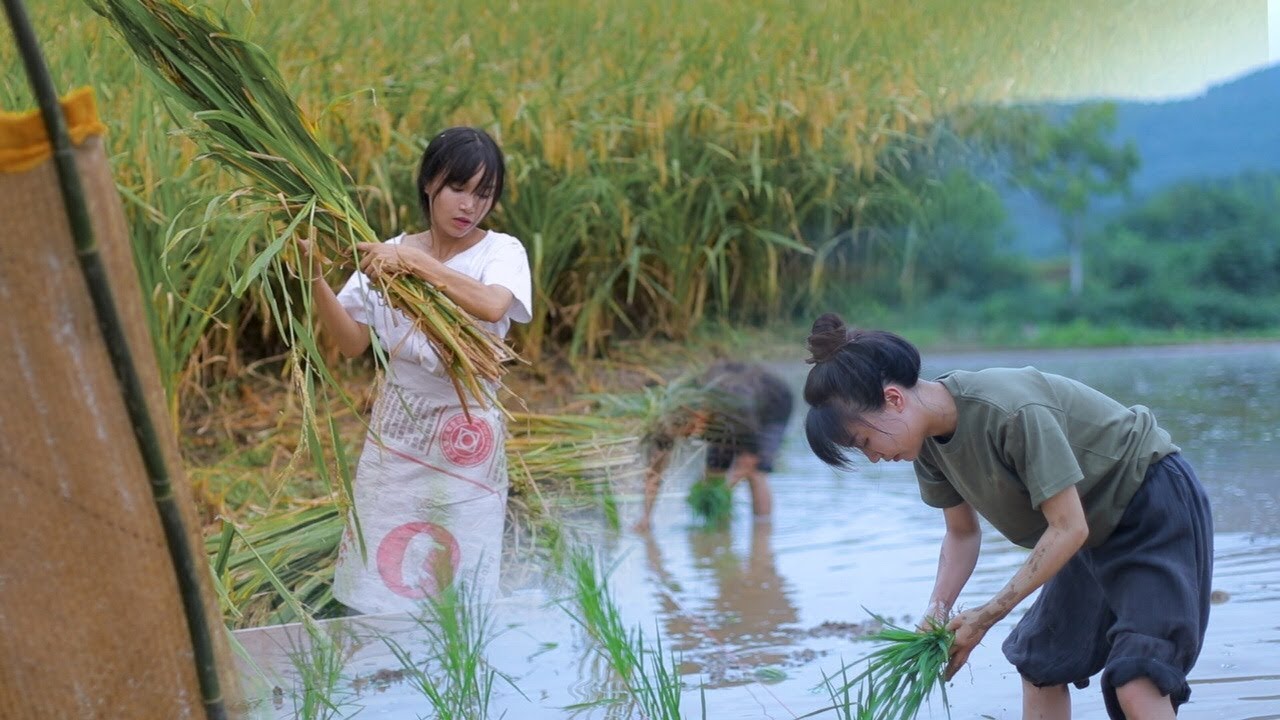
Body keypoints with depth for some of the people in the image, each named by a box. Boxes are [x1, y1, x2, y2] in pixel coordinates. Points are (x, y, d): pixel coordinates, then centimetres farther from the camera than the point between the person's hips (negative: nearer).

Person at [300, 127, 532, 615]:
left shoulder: (501, 252, -6)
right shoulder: (387, 254, 3)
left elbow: (492, 305, -29)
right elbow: (353, 342, -2)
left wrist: (414, 261, -33)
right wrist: (315, 279, -15)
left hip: (467, 438, -3)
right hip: (396, 432, 3)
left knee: (458, 591, 2)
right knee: (379, 577, 5)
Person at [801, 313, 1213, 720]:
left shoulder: (1012, 412, -33)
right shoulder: (930, 443, -8)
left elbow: (1068, 529, -28)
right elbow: (963, 533, 6)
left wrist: (987, 616, -23)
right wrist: (937, 610, -11)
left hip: (1156, 506, -9)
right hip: (1097, 530, 9)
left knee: (1136, 685, -20)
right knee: (1040, 665, 10)